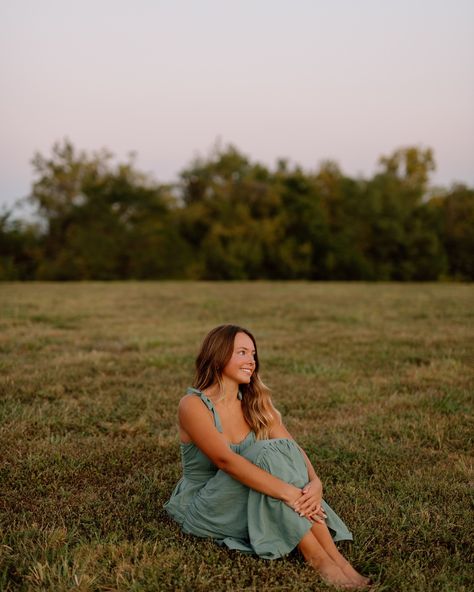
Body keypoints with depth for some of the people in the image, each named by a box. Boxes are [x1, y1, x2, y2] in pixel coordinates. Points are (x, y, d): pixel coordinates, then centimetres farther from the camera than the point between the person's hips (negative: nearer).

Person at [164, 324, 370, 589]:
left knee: (282, 451, -25)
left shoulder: (255, 403, 2)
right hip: (203, 509, -5)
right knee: (267, 455, -30)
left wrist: (315, 482, -31)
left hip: (250, 504, 5)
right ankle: (318, 558, -32)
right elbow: (225, 459, -32)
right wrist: (286, 492, -40)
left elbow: (292, 448, -10)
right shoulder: (193, 405, -18)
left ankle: (334, 556, -30)